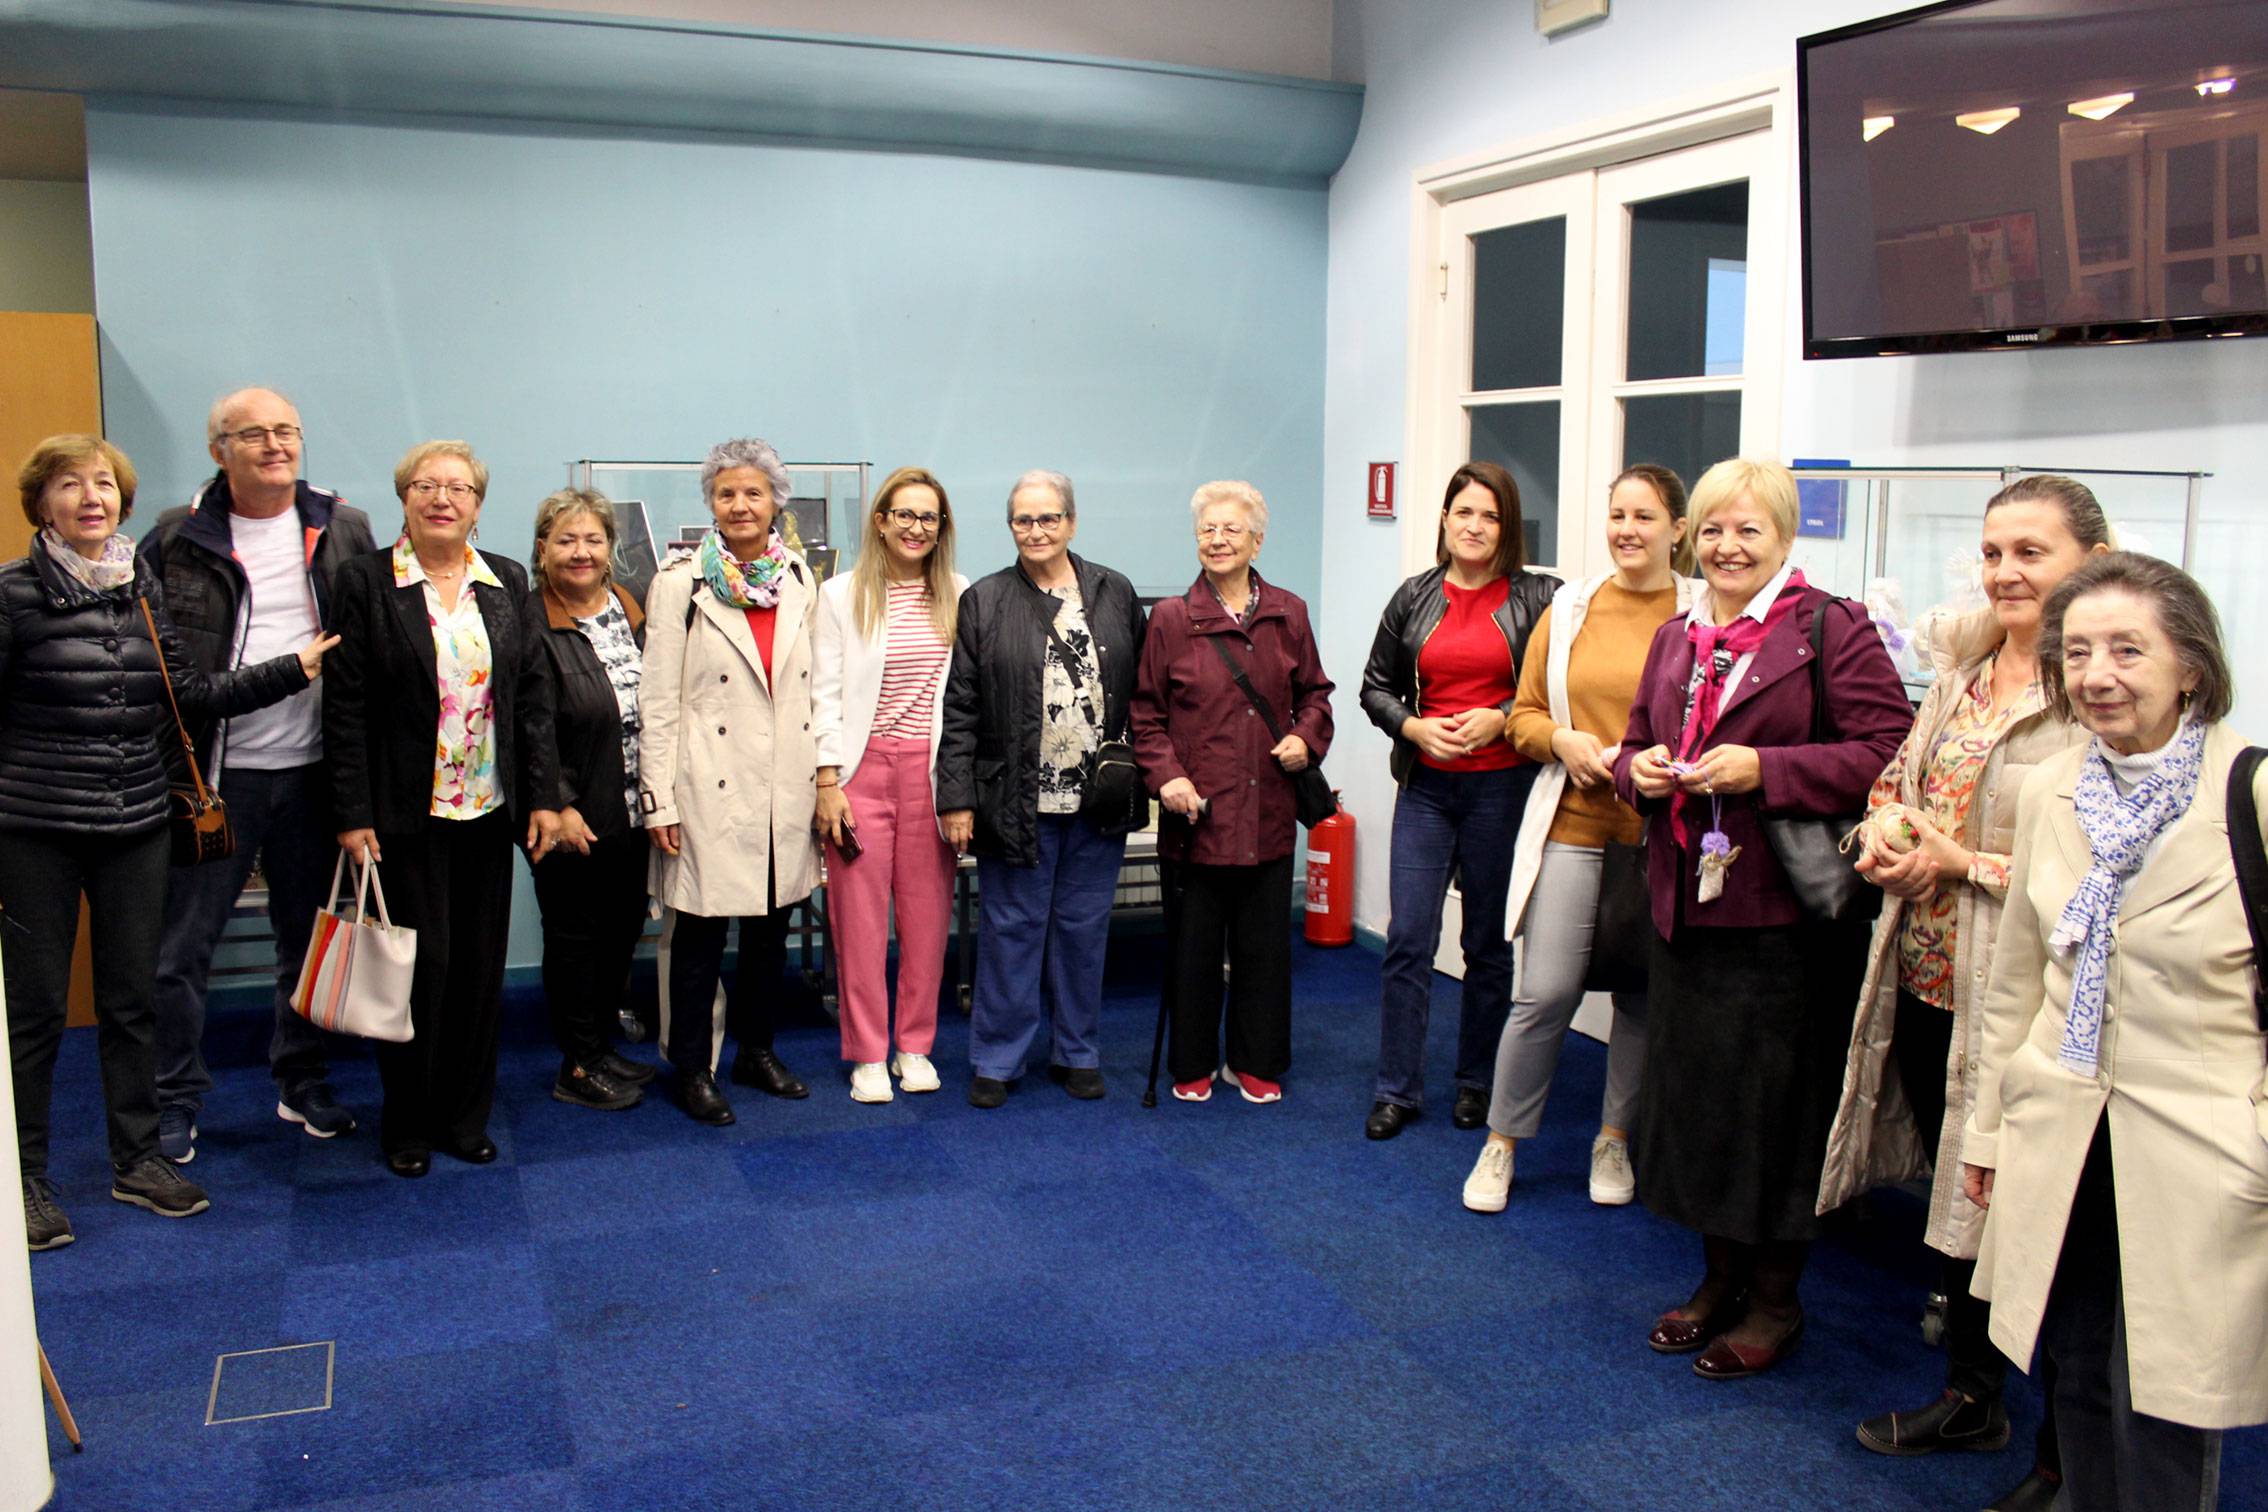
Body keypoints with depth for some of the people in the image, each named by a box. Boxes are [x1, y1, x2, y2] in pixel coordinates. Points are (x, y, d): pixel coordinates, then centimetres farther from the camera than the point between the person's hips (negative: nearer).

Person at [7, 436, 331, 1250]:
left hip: (136, 826, 4)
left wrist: (291, 670, -2)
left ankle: (136, 1159, 26)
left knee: (132, 999, 13)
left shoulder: (146, 588, 6)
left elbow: (190, 695, 5)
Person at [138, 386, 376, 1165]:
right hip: (211, 776, -2)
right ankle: (175, 1101, 20)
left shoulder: (345, 531, 4)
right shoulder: (177, 540, -1)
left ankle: (304, 1085, 29)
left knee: (309, 938, 13)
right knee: (183, 945, 4)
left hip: (312, 770, 2)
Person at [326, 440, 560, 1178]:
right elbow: (345, 707, -6)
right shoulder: (365, 581, -4)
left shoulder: (507, 582, 7)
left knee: (481, 964, 8)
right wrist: (352, 814, -10)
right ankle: (407, 1124, 17)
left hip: (488, 810, 4)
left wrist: (543, 796, 4)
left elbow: (533, 694, 9)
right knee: (421, 961, 0)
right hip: (406, 812, -3)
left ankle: (466, 1115, 22)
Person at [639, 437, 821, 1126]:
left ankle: (757, 1050, 30)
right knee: (701, 934, 2)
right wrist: (659, 801, -9)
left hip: (786, 787, 4)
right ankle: (693, 1069, 17)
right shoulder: (681, 583, -4)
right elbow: (658, 701, -5)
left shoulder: (799, 580, 8)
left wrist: (824, 779, 9)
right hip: (711, 788, -4)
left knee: (770, 929, 14)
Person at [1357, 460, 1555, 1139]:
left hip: (1503, 785, -2)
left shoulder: (1537, 597, -2)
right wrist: (1415, 727, -5)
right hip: (1426, 784, 2)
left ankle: (1477, 1081, 24)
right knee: (1408, 939, 0)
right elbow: (1376, 686, 13)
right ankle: (1397, 1088, 11)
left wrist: (1501, 720, -14)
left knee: (1489, 943, 9)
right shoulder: (1415, 597, 6)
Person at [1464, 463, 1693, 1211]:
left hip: (1659, 834, -1)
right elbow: (1525, 713, 11)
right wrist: (1562, 741, -9)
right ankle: (1501, 1142, 16)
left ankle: (1615, 1139, 30)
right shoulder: (1570, 608, 6)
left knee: (1643, 994, 11)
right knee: (1545, 992, 0)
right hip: (1572, 827, 1)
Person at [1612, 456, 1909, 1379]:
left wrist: (1764, 770, -22)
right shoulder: (1676, 638, 14)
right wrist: (1638, 768, -1)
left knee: (1776, 1102, 3)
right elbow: (1637, 745, 22)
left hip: (1784, 911, -6)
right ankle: (1721, 1276, 31)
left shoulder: (1831, 628, -7)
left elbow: (1888, 750, -15)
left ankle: (1777, 1297, 21)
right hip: (1686, 904, 6)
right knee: (1693, 1089, 13)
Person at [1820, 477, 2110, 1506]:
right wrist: (1885, 833, -1)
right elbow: (1899, 776, 20)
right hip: (1927, 979, 8)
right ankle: (1971, 1397, 41)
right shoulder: (1961, 667, 9)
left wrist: (1968, 863, -17)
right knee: (1955, 1193, 21)